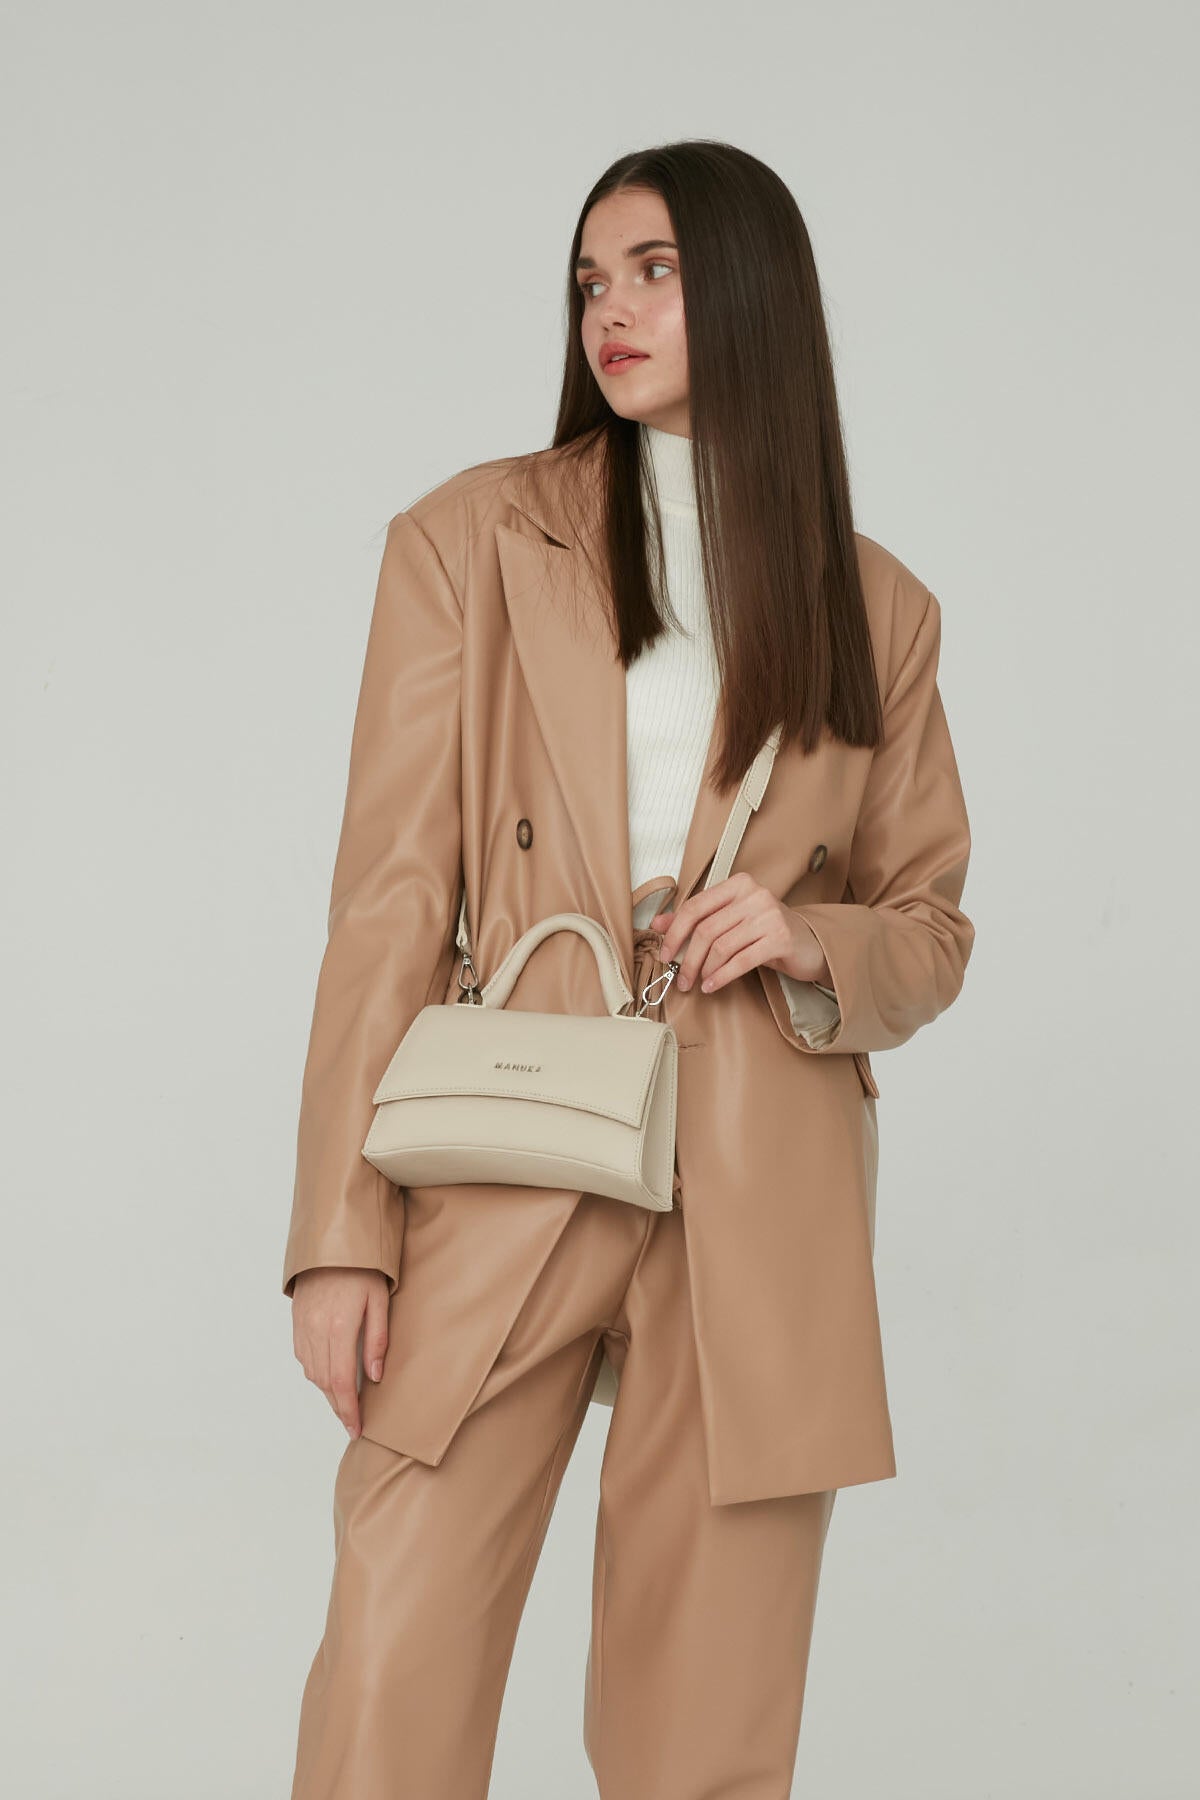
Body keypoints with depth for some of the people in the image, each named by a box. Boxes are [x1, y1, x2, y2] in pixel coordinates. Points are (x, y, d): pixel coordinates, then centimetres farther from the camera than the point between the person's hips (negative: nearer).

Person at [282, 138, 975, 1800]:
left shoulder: (877, 609, 10)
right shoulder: (471, 540, 5)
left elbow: (933, 931, 17)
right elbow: (392, 897, 0)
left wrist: (809, 942, -7)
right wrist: (343, 1235, -6)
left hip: (761, 1210, 2)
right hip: (506, 1178, -1)